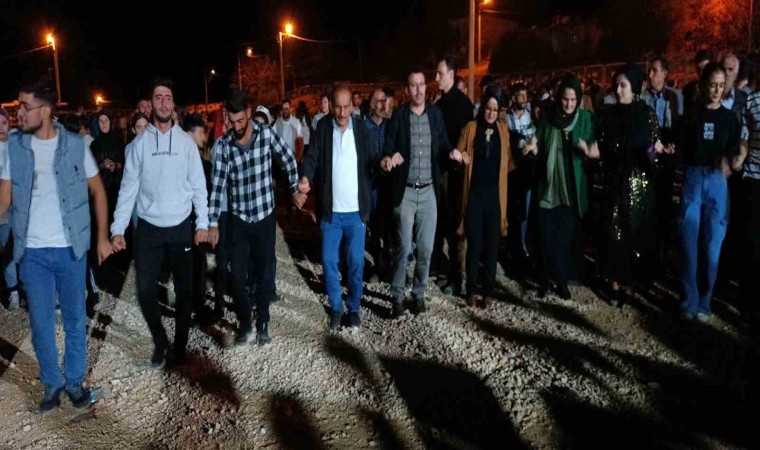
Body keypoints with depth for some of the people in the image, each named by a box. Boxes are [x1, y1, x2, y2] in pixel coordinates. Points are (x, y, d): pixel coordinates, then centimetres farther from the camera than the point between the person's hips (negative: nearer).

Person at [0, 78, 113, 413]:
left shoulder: (75, 145, -4)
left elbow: (98, 191, 2)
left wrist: (102, 236, -1)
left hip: (70, 248, -1)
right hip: (32, 251, 1)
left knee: (75, 319, 10)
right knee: (40, 323, 10)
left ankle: (75, 381, 27)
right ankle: (52, 383, 28)